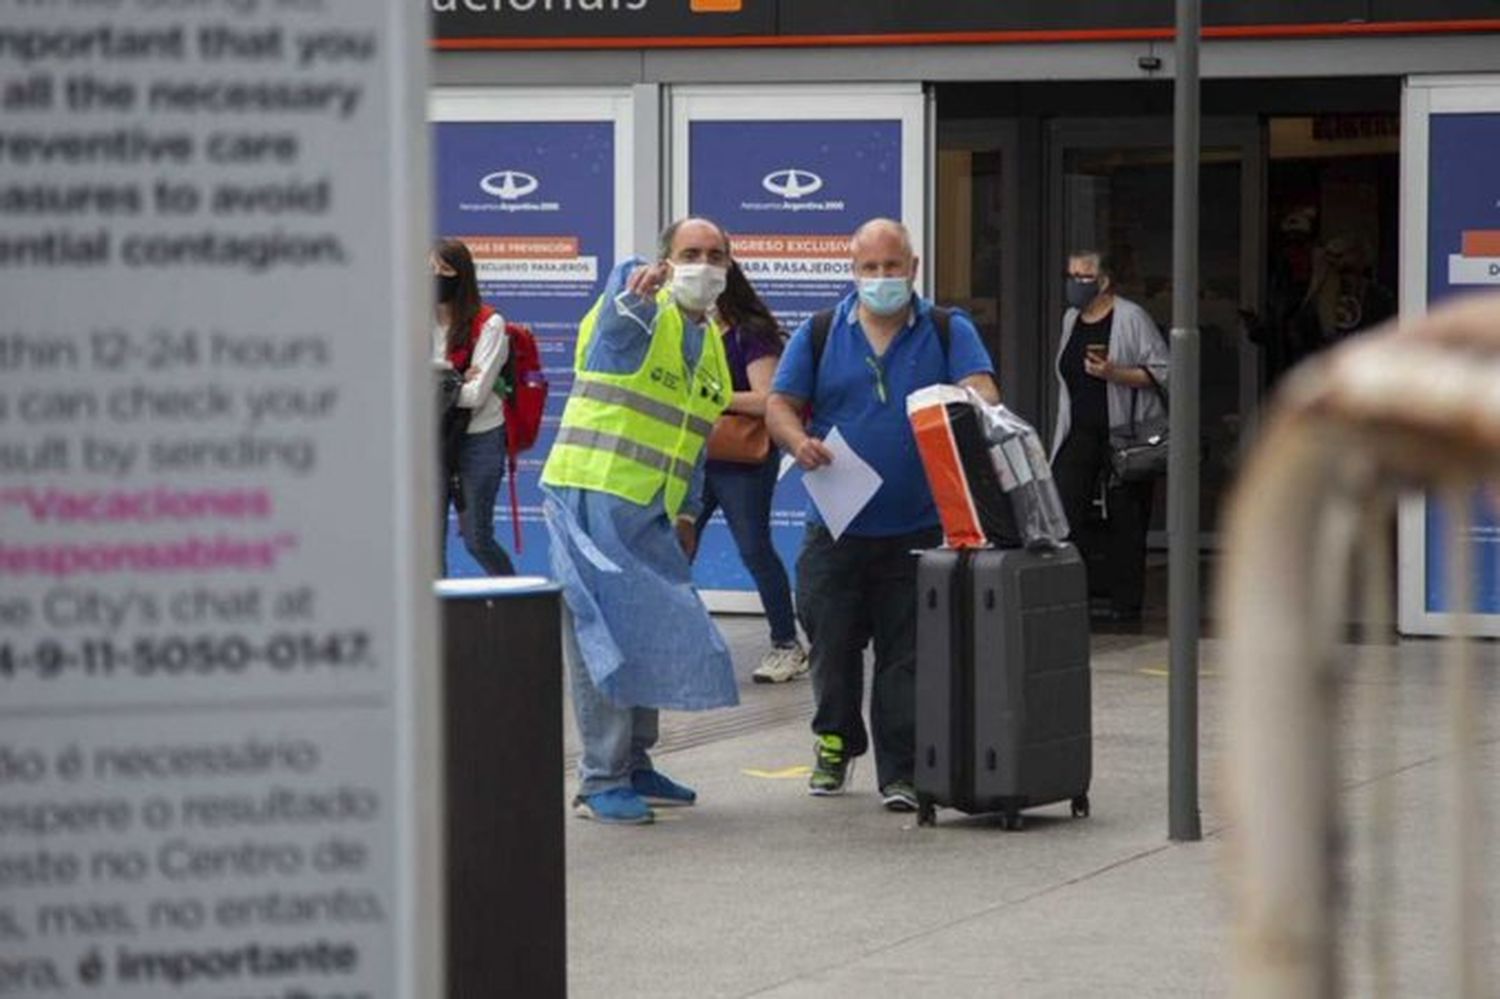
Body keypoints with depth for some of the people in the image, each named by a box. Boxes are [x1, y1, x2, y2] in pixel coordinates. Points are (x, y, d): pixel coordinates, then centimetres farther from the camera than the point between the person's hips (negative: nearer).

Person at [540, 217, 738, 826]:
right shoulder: (637, 303, -7)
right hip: (593, 495, -8)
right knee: (605, 636, -9)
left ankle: (634, 765, 22)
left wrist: (687, 512, 19)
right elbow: (618, 317, -33)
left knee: (653, 636, 11)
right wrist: (636, 293, -57)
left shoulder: (712, 343, 18)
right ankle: (600, 781, -7)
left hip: (651, 513, 8)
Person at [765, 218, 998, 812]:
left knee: (907, 655, -1)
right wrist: (798, 441, -17)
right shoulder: (819, 334, 8)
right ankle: (836, 743, 28)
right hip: (837, 529, 1)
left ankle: (900, 769, 5)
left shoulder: (948, 332, 6)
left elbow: (979, 389, -8)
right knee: (833, 645, 7)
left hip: (917, 530, -1)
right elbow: (779, 404, 6)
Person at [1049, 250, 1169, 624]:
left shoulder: (1131, 317, -7)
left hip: (1125, 435, -6)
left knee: (1124, 520, 1)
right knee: (1061, 509, -9)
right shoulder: (1071, 319, 14)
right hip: (1081, 435, 6)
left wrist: (1114, 373, -22)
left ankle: (1124, 601, 8)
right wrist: (1062, 432, 21)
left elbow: (1162, 373, -10)